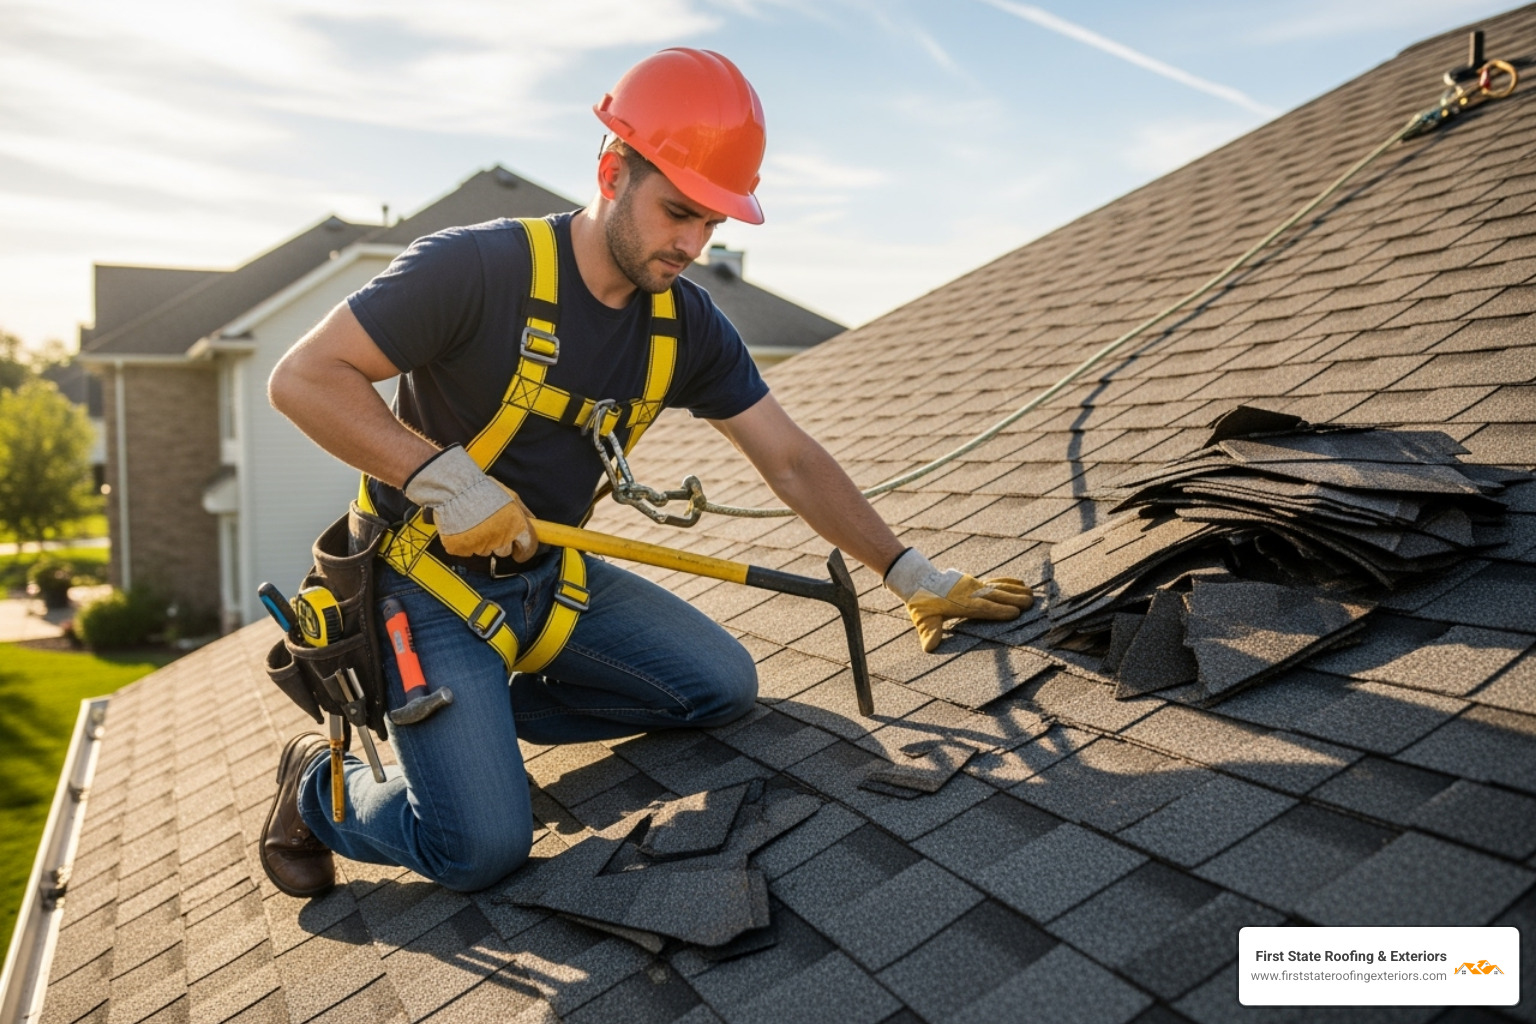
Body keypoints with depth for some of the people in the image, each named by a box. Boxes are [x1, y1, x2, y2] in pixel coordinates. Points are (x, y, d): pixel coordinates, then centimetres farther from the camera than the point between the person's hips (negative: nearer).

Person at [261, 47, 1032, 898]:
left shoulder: (687, 328, -3)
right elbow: (302, 377, -20)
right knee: (484, 847, -17)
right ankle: (321, 782, 14)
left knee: (723, 686, -1)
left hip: (551, 576, 6)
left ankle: (479, 714, 11)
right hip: (429, 581, -6)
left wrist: (911, 574, -4)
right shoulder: (476, 269, -22)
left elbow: (791, 459, 0)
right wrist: (440, 475, -30)